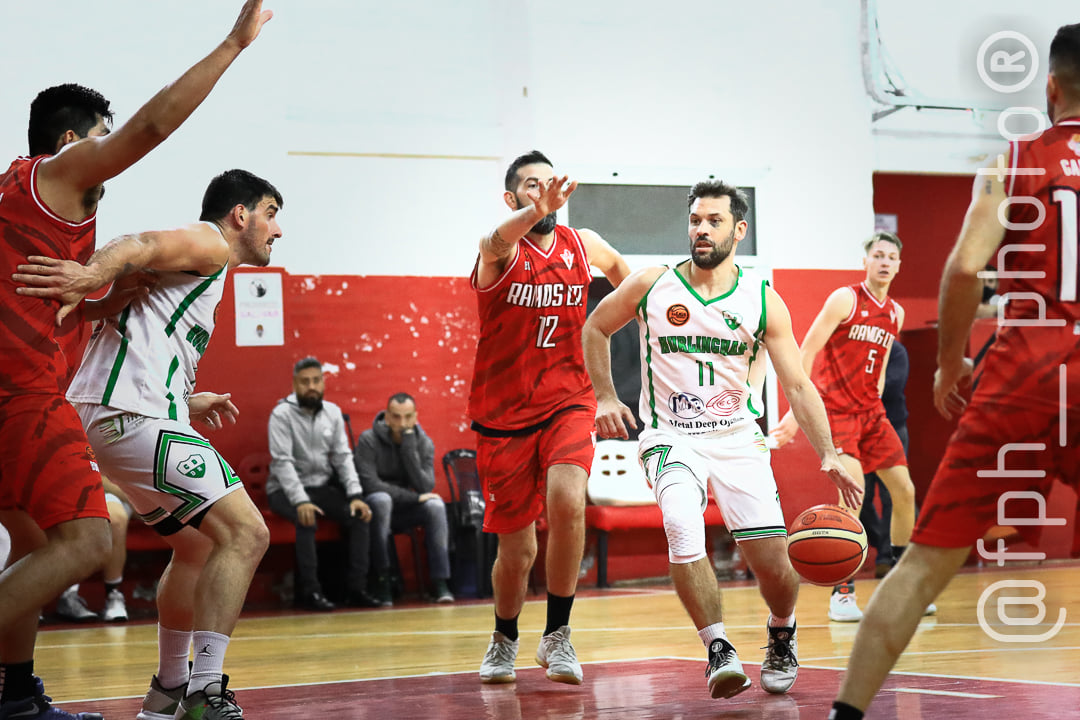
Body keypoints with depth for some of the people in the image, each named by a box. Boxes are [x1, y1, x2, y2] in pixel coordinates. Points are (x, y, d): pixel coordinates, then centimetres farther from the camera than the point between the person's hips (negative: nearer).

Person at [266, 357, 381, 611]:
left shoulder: (333, 412, 5)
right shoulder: (282, 414, -11)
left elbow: (343, 457, 3)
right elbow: (282, 462, -19)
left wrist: (355, 495, -12)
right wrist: (301, 501, -32)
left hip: (322, 486, 5)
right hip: (286, 489, -5)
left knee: (361, 514, -17)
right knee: (307, 520, -34)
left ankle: (357, 589, -15)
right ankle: (309, 592, -26)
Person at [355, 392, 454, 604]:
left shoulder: (424, 443, -3)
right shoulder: (368, 440, -12)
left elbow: (425, 487, -17)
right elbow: (370, 484, -22)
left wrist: (409, 446, -23)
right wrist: (414, 497, -22)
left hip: (408, 512, 3)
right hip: (378, 509, -3)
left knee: (435, 505, -26)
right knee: (381, 499, -36)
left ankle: (440, 582, -23)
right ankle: (383, 582, -33)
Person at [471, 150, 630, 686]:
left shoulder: (584, 246, 2)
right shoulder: (501, 249, -10)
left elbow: (621, 271, 27)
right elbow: (499, 240, -38)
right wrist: (539, 211, -59)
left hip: (567, 404, 2)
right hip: (503, 415, -1)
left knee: (567, 501, -27)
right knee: (517, 549, 4)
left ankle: (557, 636, -10)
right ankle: (504, 638, 35)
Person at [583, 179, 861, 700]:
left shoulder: (762, 301, -5)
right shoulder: (651, 286, -5)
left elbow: (797, 386, -5)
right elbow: (596, 328, 12)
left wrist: (828, 456, -15)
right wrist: (606, 397, 3)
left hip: (738, 437, 1)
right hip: (670, 436, -1)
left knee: (772, 559, -6)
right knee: (682, 526, -30)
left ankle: (782, 634, 29)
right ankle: (718, 650, -17)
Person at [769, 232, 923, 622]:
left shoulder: (896, 313, 10)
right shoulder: (845, 299, -11)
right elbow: (806, 352, -13)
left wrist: (876, 394, 18)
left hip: (870, 412, 8)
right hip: (835, 409, -7)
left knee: (904, 490, 5)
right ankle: (841, 593, -19)